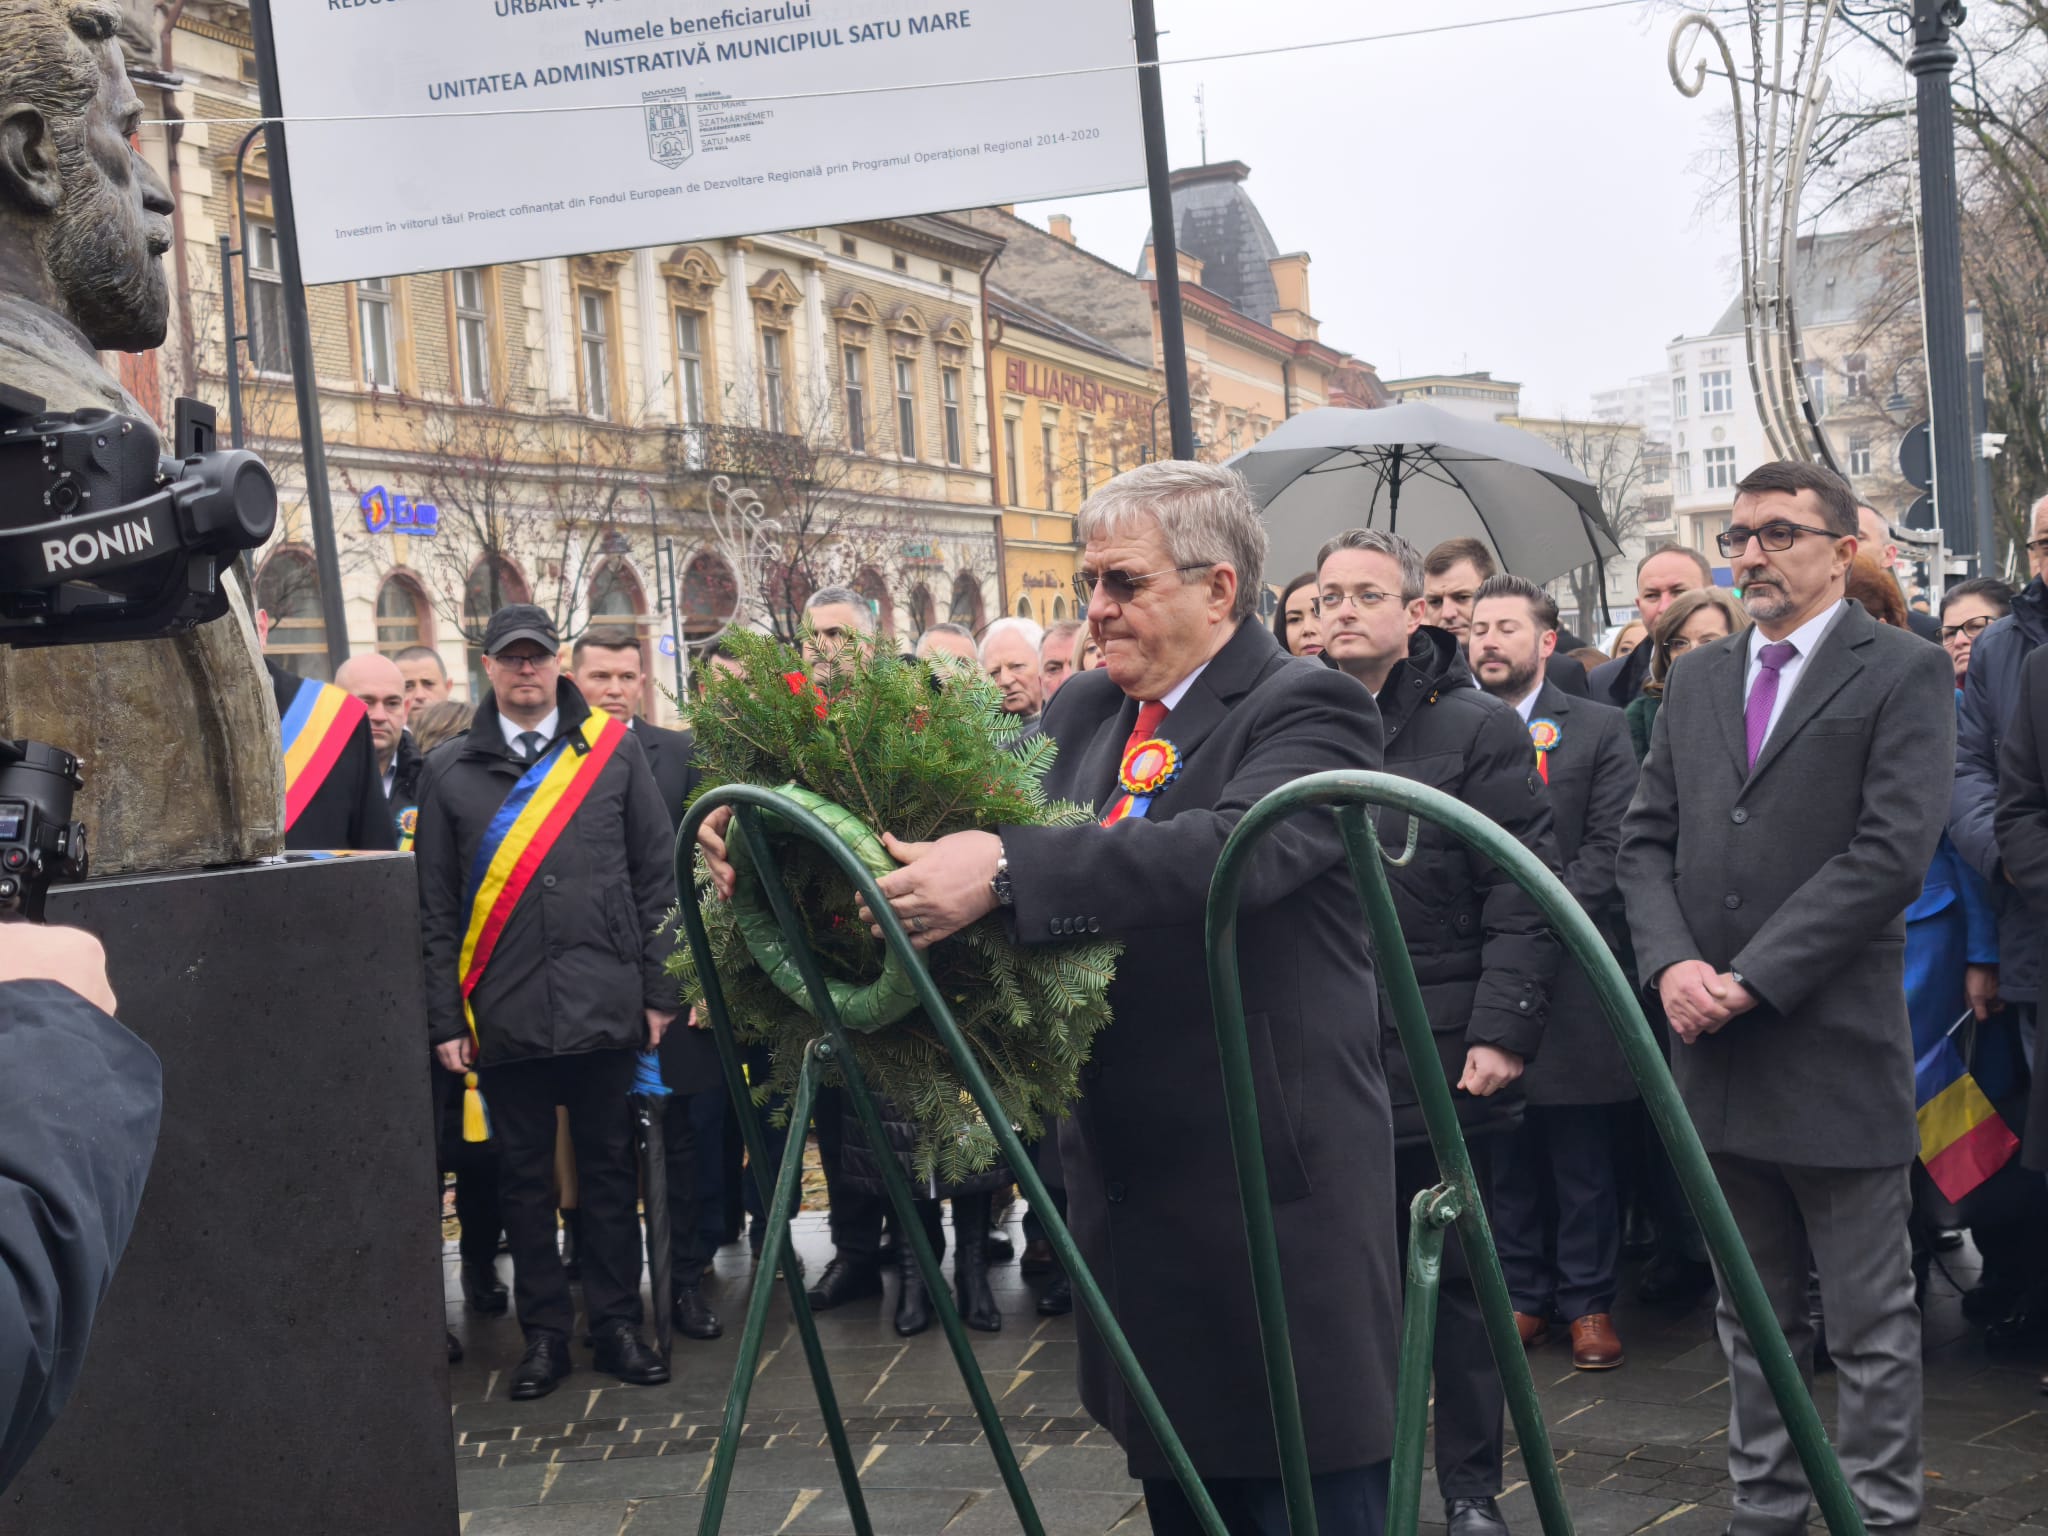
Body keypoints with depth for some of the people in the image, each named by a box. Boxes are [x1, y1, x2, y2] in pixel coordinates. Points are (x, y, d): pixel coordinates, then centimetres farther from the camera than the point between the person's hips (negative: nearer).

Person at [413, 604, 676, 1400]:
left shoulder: (614, 750, 5)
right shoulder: (449, 770, 6)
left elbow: (655, 877, 5)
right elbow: (435, 907, 5)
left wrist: (658, 991, 0)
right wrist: (445, 1018, 1)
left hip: (604, 1004, 0)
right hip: (504, 1014, 1)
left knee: (608, 1168, 8)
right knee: (524, 1176, 8)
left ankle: (617, 1322, 18)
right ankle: (544, 1333, 18)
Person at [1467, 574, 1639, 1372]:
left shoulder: (1599, 729, 3)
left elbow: (1609, 849, -4)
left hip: (1568, 969, -2)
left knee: (1581, 1152, 4)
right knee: (1504, 1148, 8)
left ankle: (1588, 1301, 14)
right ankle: (1523, 1295, 19)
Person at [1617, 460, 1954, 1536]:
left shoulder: (1903, 674, -4)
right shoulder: (1695, 681, 14)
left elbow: (1891, 853, -14)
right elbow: (1648, 838, 11)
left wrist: (1753, 979, -17)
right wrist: (1671, 964, -7)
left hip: (1835, 1045, -5)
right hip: (1716, 1049, 6)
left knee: (1870, 1325, 4)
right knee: (1753, 1316, 16)